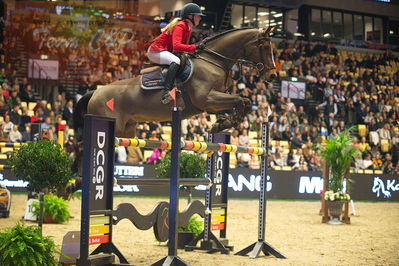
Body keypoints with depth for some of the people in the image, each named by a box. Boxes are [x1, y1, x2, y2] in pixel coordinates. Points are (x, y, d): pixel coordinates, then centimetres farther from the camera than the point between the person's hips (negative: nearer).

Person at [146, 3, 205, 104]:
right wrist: (195, 47, -36)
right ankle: (166, 93, -47)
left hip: (165, 52, 11)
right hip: (155, 51, -11)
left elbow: (184, 45, 21)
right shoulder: (180, 26, -19)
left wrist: (194, 50, 3)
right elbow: (176, 46, -33)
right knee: (176, 61, -35)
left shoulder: (189, 28, 11)